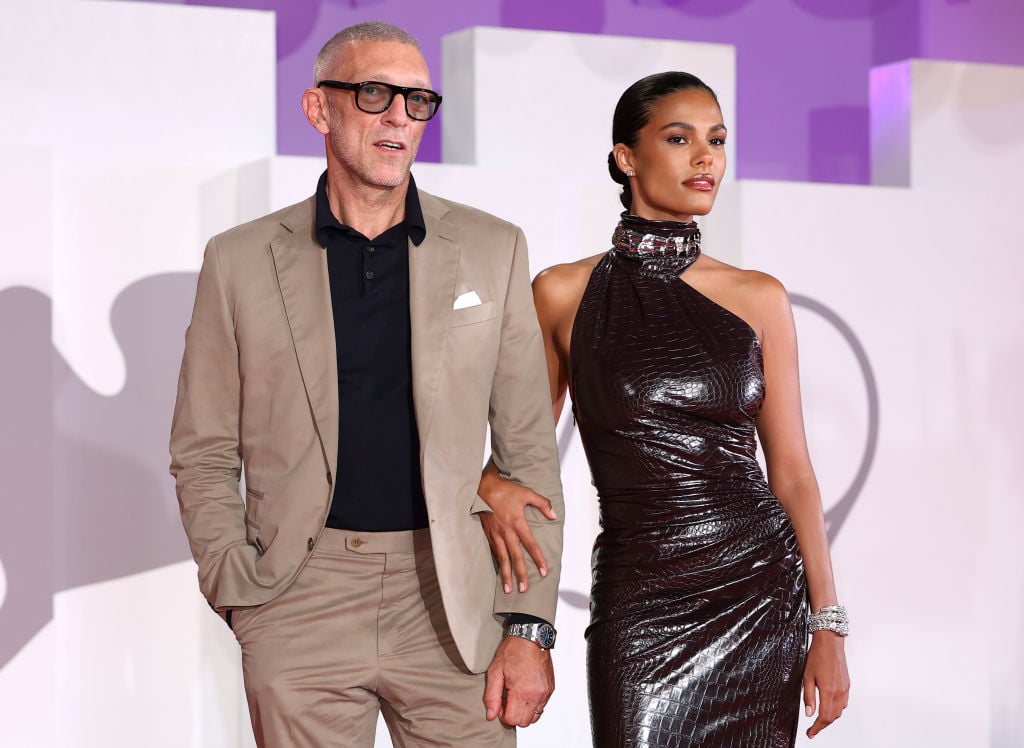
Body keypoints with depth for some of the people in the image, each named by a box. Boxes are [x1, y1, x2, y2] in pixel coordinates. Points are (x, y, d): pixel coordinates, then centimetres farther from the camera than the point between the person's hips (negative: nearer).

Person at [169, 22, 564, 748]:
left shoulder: (492, 250, 5)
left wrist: (531, 626, -2)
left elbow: (528, 449, 4)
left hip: (452, 604, 1)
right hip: (300, 603, 0)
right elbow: (204, 453, 8)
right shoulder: (241, 260, 4)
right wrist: (238, 589, -5)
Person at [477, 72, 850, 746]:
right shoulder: (564, 294, 1)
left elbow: (792, 472, 6)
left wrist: (829, 626, 0)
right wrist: (492, 486, -11)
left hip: (760, 588, 2)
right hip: (639, 595, -1)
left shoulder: (758, 298, 5)